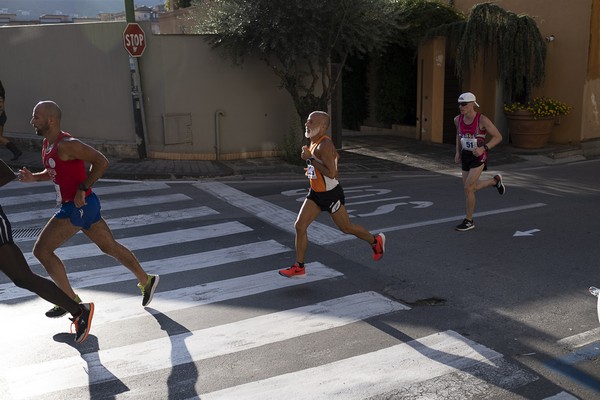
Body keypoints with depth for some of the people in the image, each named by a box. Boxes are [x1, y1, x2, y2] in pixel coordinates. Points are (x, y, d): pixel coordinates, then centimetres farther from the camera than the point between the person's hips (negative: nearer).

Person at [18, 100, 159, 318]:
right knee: (110, 246, 18)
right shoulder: (47, 143, 10)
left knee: (41, 250, -5)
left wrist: (82, 189, -22)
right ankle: (146, 280, 30)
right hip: (81, 206, 10)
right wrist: (33, 177, 6)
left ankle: (70, 300, 6)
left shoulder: (66, 144, -20)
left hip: (79, 206, -10)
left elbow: (101, 162, -23)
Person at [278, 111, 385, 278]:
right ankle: (299, 267, 7)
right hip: (315, 193, 9)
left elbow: (331, 173, -31)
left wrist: (310, 159, -28)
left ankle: (375, 241, 36)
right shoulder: (315, 141, 5)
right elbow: (336, 155, 21)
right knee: (299, 226, -1)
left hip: (331, 195, -8)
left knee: (346, 227, 9)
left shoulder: (324, 145, -24)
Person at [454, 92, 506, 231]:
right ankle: (495, 180, 41)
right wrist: (458, 152, 9)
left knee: (468, 188, -11)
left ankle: (469, 221, 5)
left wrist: (483, 148, -24)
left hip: (479, 157, -7)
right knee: (470, 187, 15)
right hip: (466, 156, 7)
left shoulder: (482, 119, -18)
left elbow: (498, 137, -11)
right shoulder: (458, 119, -2)